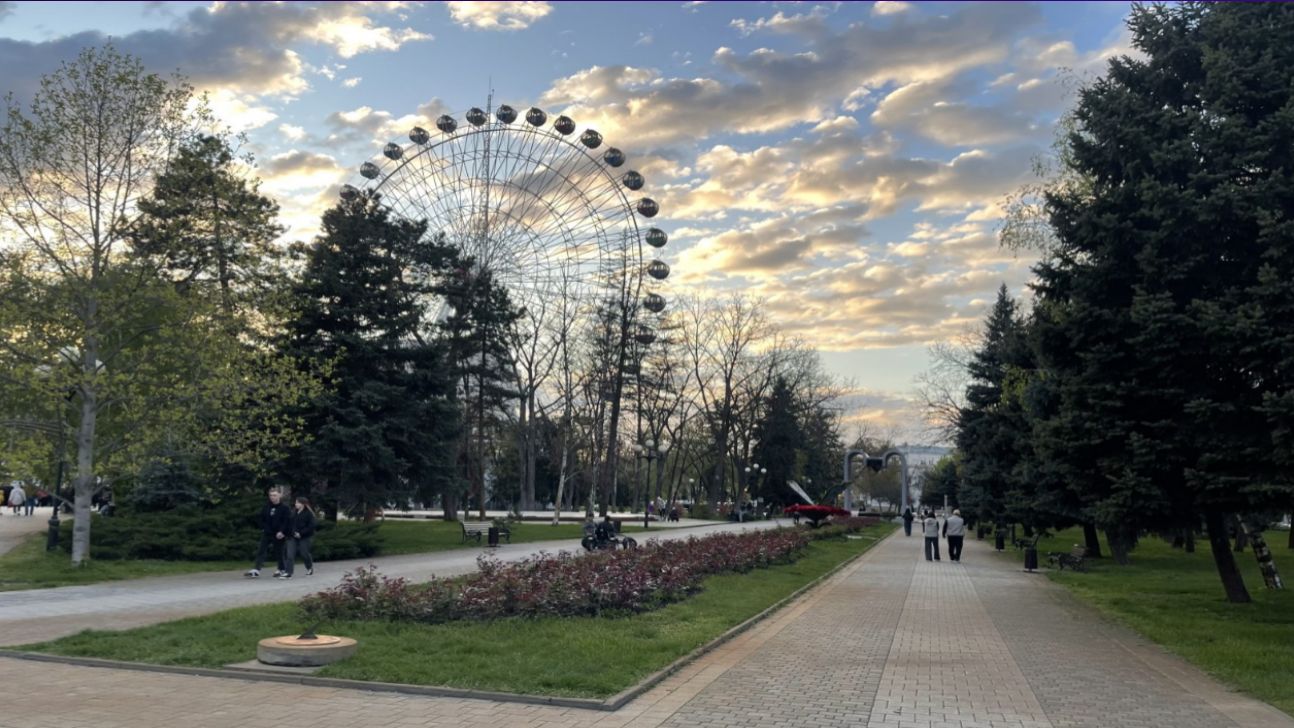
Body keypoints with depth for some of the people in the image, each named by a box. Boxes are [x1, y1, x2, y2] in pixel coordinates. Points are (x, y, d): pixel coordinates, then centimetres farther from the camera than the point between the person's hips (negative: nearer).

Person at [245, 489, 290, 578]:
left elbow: (287, 521, -12)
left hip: (278, 534, -4)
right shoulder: (266, 507, 6)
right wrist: (263, 528, 6)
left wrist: (282, 532, -18)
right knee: (261, 551, -5)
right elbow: (262, 519, 17)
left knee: (278, 552, 5)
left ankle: (281, 570, 20)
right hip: (266, 534, 4)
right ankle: (256, 570, -9)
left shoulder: (284, 508, -8)